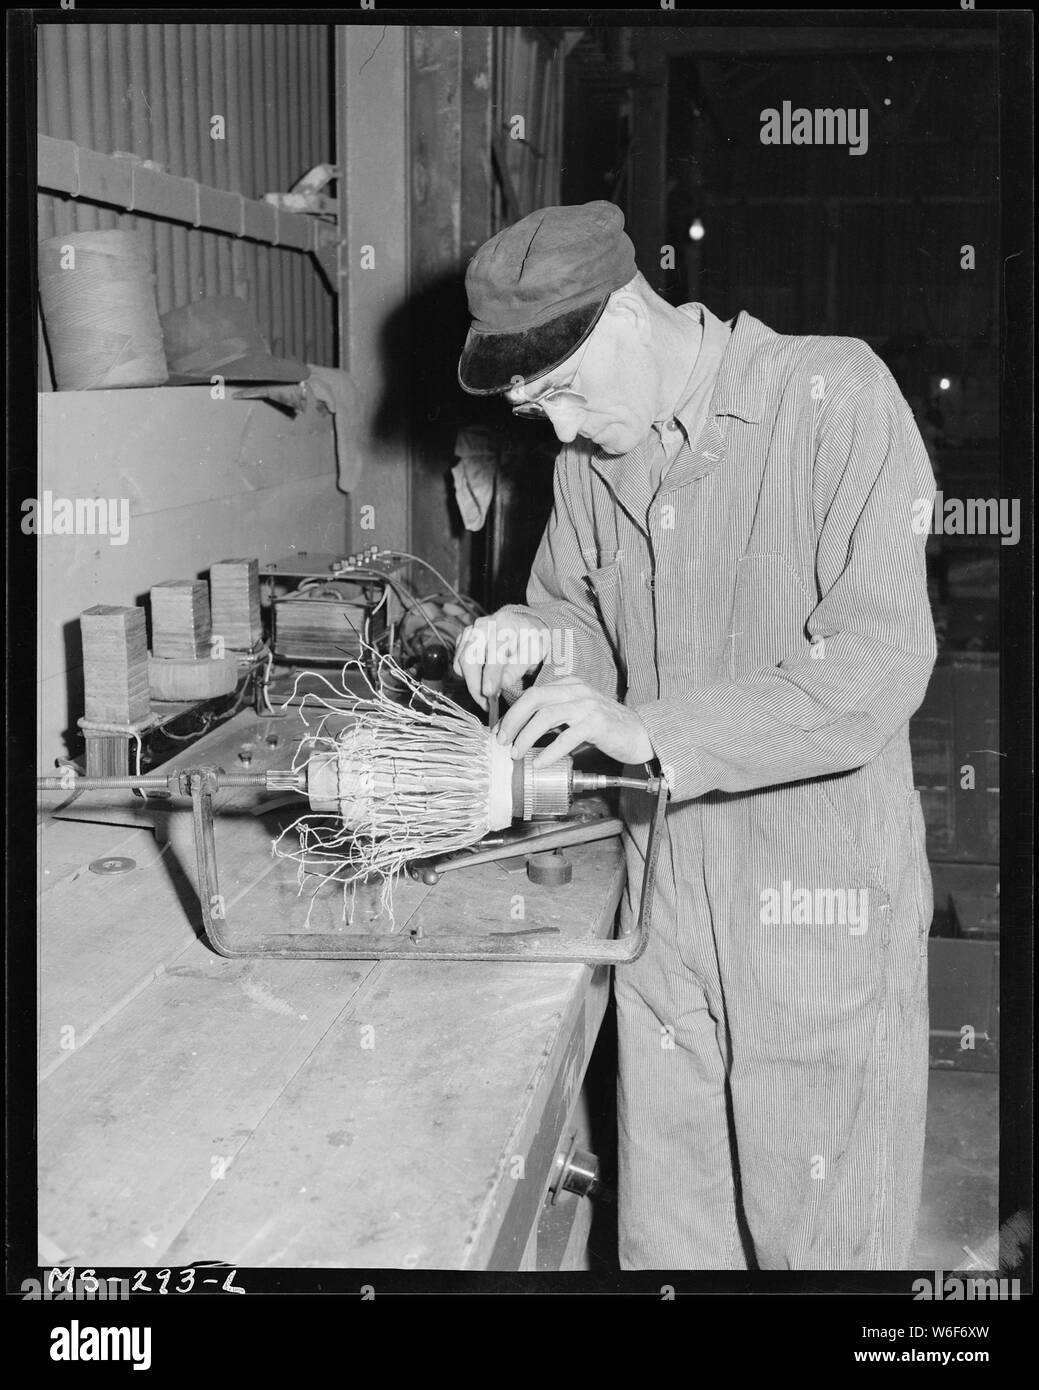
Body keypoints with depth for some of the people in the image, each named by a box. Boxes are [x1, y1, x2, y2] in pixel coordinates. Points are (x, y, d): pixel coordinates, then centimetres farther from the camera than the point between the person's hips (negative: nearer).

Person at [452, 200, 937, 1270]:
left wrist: (648, 728, -28)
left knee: (819, 1241, 9)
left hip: (824, 912, -5)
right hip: (664, 906, 5)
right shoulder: (592, 453, 5)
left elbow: (879, 664, -22)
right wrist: (541, 639, -6)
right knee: (665, 1235, 16)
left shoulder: (839, 399, -14)